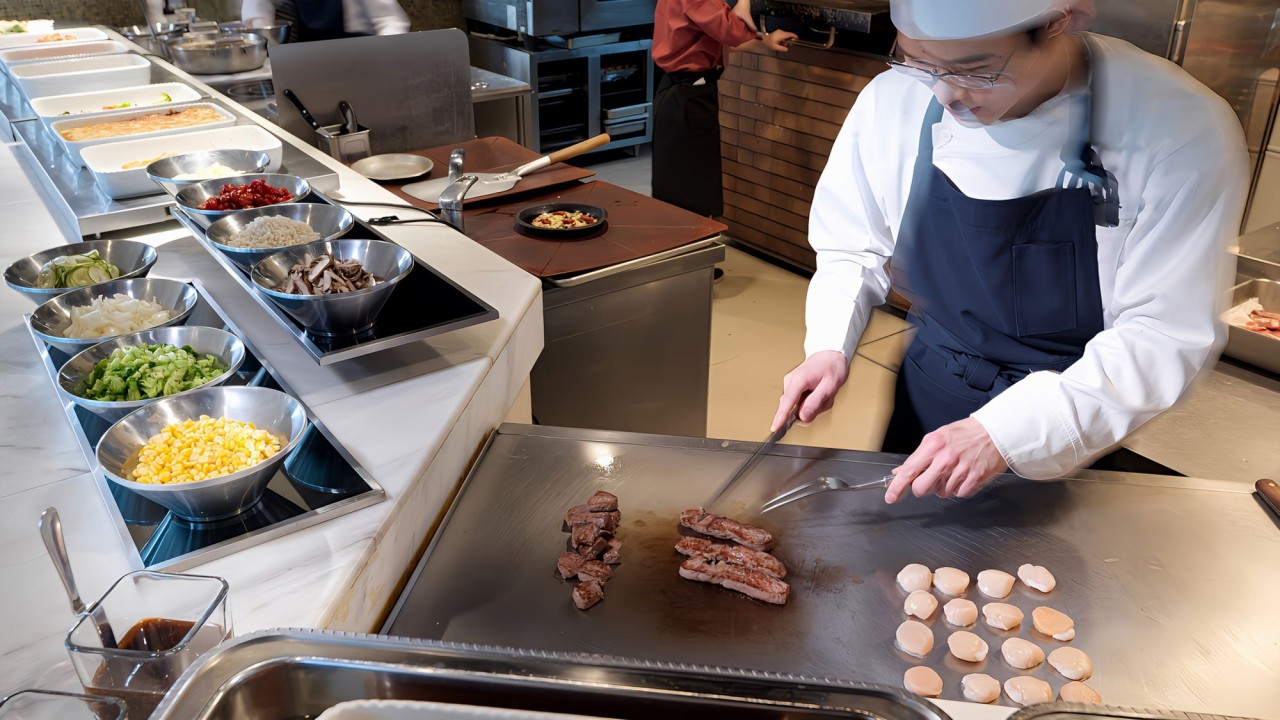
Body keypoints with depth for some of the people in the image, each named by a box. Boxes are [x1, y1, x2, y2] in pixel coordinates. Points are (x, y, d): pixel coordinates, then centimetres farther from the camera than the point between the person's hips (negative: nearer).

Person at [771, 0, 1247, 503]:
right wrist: (830, 348, -16)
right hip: (923, 407, 3)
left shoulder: (1181, 131, -24)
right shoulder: (894, 102, -15)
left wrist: (1006, 433, -33)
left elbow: (1166, 335, -22)